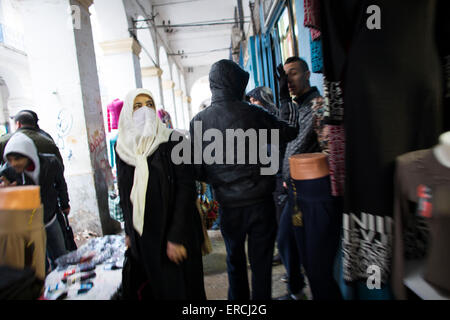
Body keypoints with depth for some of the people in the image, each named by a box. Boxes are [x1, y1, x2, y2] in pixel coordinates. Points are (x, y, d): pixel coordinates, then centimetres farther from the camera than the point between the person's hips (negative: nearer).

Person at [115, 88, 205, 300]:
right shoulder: (123, 147, 5)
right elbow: (124, 193, 12)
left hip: (172, 233, -4)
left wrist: (176, 236, -18)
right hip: (141, 237, 4)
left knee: (178, 288, 6)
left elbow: (186, 187, -14)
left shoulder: (172, 141, -9)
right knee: (145, 289, 14)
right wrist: (129, 232, 11)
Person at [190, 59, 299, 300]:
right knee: (261, 261, 12)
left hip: (228, 205, 2)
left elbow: (197, 170, -4)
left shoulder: (198, 121, -5)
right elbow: (290, 132, 5)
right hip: (260, 201, -2)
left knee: (235, 260, 22)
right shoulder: (252, 114, -9)